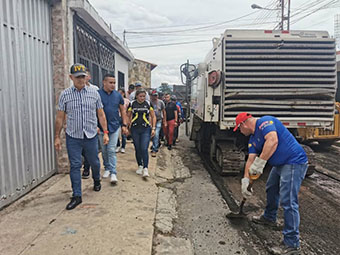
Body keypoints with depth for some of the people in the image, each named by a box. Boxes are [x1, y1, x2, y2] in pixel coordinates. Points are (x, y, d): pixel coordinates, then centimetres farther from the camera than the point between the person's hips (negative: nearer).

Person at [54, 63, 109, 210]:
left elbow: (101, 115, 5)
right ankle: (77, 195, 10)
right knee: (75, 165, 1)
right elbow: (60, 118, 4)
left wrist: (105, 132, 0)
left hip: (91, 136, 1)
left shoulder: (94, 93, 2)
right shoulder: (65, 95, 0)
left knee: (94, 162, 14)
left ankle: (96, 180, 44)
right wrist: (57, 137, 3)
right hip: (73, 137, -1)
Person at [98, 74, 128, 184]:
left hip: (115, 126, 1)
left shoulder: (118, 95, 3)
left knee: (112, 150, -3)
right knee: (104, 150, 11)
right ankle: (107, 168, 29)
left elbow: (122, 110, 10)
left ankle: (113, 172, -1)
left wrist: (124, 125, 5)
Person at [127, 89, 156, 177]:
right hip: (135, 129, 1)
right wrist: (128, 126, 3)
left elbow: (153, 116, 8)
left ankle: (145, 168, -6)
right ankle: (140, 166, 24)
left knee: (144, 149, -10)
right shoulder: (132, 104, 3)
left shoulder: (148, 104, 3)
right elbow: (128, 116, 12)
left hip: (146, 129, -1)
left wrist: (153, 128, 1)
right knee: (137, 149, 7)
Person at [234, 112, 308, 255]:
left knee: (288, 201, -12)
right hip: (280, 164, 11)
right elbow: (250, 160, 11)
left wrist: (260, 163, -29)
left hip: (294, 163, -11)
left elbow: (273, 141, -32)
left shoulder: (264, 122, -16)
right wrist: (245, 180, 3)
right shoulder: (253, 139, 14)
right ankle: (269, 217, 49)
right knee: (271, 189, 26)